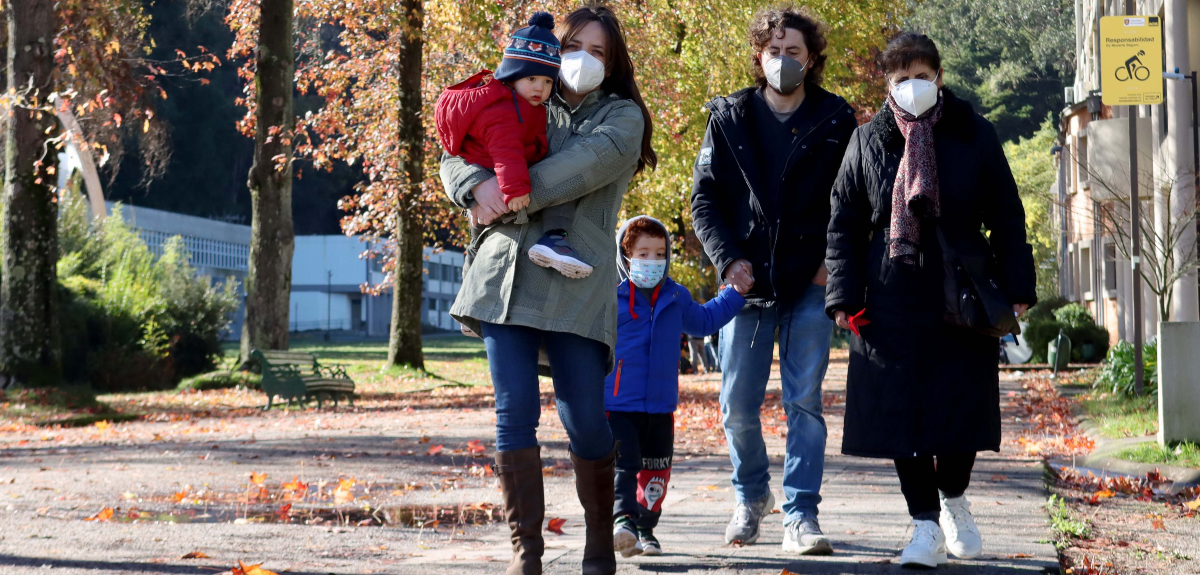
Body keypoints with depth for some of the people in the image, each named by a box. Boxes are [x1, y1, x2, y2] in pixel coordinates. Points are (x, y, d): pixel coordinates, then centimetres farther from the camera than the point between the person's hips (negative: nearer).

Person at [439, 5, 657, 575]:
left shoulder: (623, 116, 9)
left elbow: (592, 161, -11)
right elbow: (456, 157, 13)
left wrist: (514, 197, -15)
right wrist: (479, 184, -11)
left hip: (577, 284, -2)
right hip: (505, 273, 2)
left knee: (585, 420, -4)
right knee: (515, 411, -6)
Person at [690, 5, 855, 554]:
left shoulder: (836, 121, 2)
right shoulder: (729, 118, 5)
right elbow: (705, 198, 6)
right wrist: (727, 258, -6)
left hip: (811, 283, -1)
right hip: (748, 280, 1)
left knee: (804, 402, -4)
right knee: (738, 406, 3)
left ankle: (800, 515, 1)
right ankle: (751, 495, 27)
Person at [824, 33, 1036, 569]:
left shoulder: (974, 136, 6)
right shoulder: (868, 142, 7)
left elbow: (1007, 219, 8)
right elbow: (844, 225, 8)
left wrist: (1015, 289, 1)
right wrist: (844, 296, -1)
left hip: (963, 298, 0)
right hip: (890, 301, 0)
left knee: (961, 404, 1)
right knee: (901, 409, -3)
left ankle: (953, 502, 28)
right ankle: (925, 525, 7)